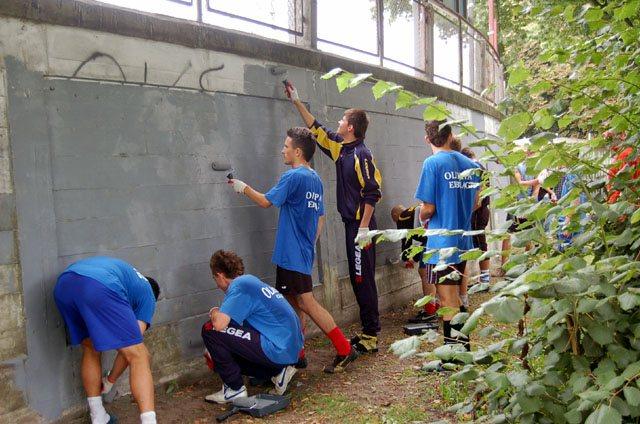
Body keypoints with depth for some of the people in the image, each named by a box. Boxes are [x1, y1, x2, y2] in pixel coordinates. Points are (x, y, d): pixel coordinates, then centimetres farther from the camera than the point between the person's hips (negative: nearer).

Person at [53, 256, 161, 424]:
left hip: (63, 284, 7)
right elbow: (130, 346, 21)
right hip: (100, 287, -6)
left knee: (90, 349, 27)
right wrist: (110, 381, 34)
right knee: (138, 357, 3)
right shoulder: (147, 295, 27)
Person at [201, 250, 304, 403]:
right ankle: (277, 371, 15)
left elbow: (219, 324, -23)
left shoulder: (238, 286, -11)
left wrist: (215, 313, 0)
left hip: (279, 350, -10)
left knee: (210, 330, -7)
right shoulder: (250, 280, 19)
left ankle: (234, 389, 2)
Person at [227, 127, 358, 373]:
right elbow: (321, 217, 17)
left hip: (292, 253, -9)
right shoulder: (315, 179, 13)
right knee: (293, 303, 14)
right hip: (303, 252, 9)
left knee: (307, 304, -6)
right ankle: (296, 354, 22)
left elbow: (266, 201, -9)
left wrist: (243, 188, 6)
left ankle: (345, 350, -3)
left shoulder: (293, 176, -14)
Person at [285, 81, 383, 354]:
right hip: (351, 223, 9)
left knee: (363, 279, -4)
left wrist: (364, 227, -21)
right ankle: (368, 331, 21)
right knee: (358, 280, 12)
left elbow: (373, 193, -18)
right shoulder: (341, 149, 13)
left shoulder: (361, 154, -13)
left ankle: (371, 335, 4)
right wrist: (297, 102, 29)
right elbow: (317, 130, 25)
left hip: (361, 225, -9)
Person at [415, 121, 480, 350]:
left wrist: (422, 217, 7)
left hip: (442, 243, -7)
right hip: (463, 241, 7)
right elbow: (475, 204, 13)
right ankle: (463, 344, 31)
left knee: (448, 300, 0)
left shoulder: (433, 163, -13)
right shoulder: (470, 164, 6)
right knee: (455, 296, 20)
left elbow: (428, 208, -14)